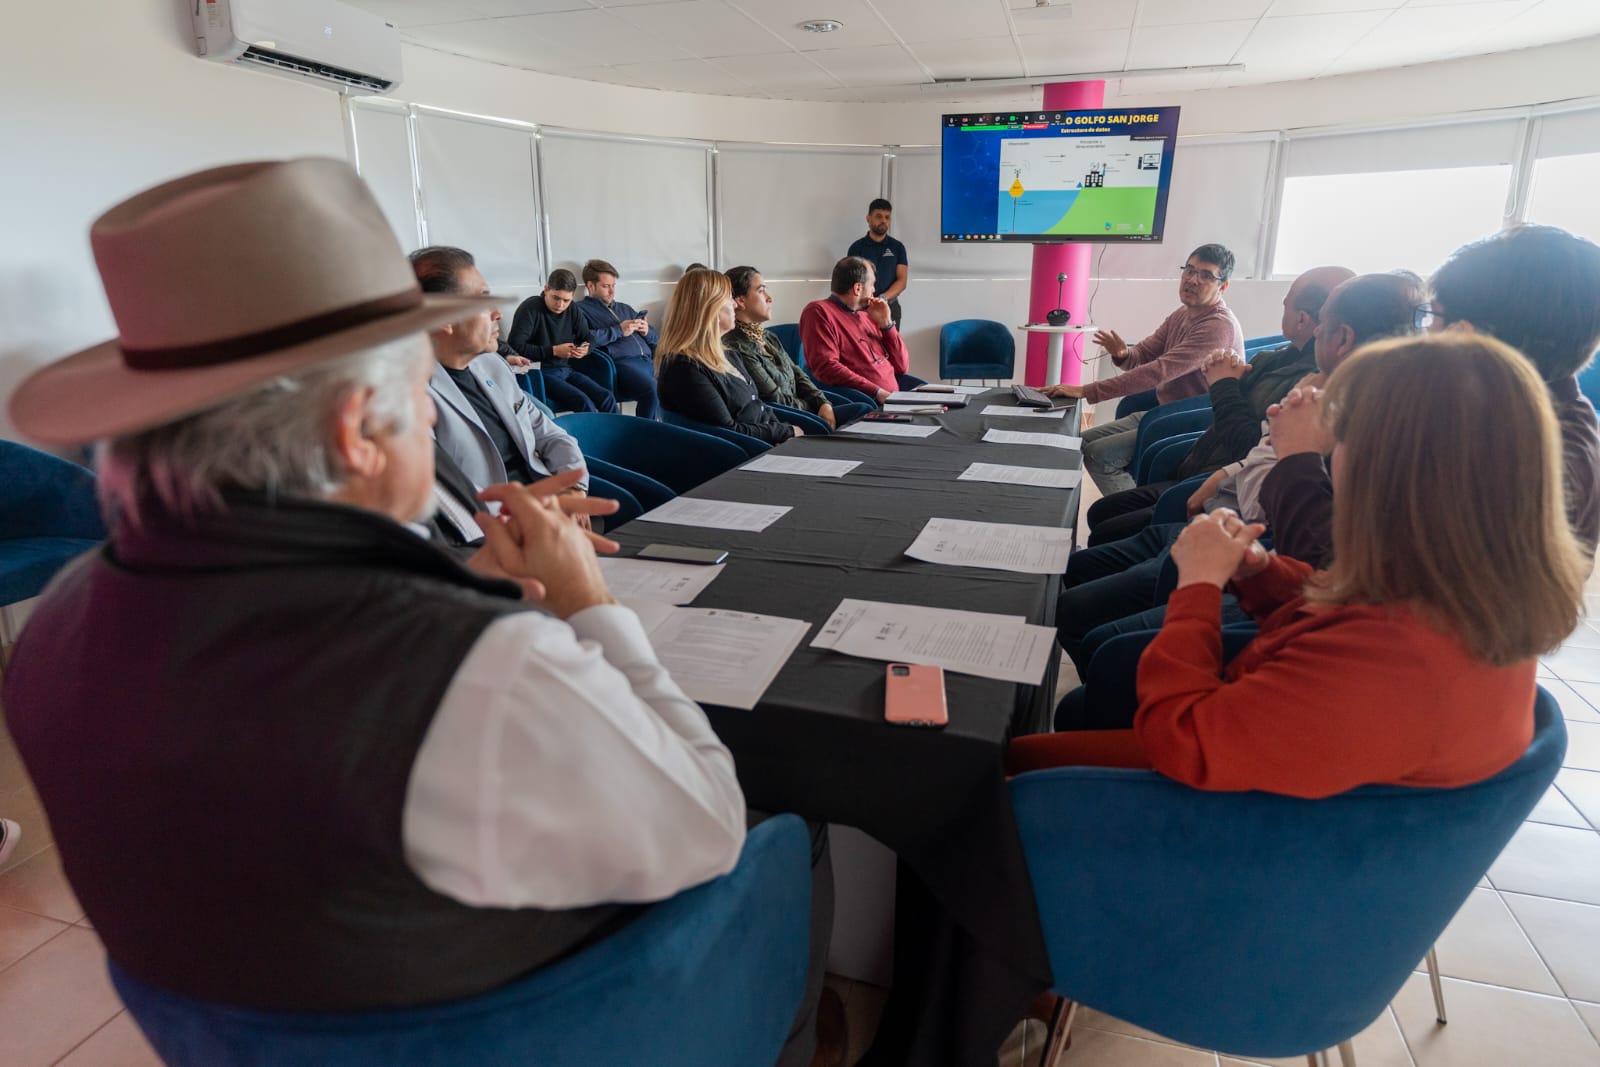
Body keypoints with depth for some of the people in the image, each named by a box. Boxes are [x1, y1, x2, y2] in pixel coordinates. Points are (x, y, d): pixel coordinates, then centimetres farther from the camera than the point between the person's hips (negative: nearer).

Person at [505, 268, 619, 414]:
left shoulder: (572, 309, 9)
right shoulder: (530, 308, -10)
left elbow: (588, 338, 17)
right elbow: (515, 346, -16)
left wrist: (586, 349, -9)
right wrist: (553, 351, -17)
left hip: (566, 369, 6)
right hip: (540, 372, -6)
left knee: (607, 398, -16)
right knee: (584, 403, -27)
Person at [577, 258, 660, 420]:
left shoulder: (624, 308, 31)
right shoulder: (581, 309, 11)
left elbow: (654, 338, 32)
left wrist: (647, 331, 8)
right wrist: (619, 331, -4)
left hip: (647, 360, 6)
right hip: (621, 363, -6)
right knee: (652, 390, -35)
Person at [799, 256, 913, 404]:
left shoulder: (867, 315, 22)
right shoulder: (819, 311, 0)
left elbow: (902, 367, 21)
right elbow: (826, 367, -16)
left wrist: (885, 323, 10)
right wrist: (878, 392, -20)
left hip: (894, 398, 7)